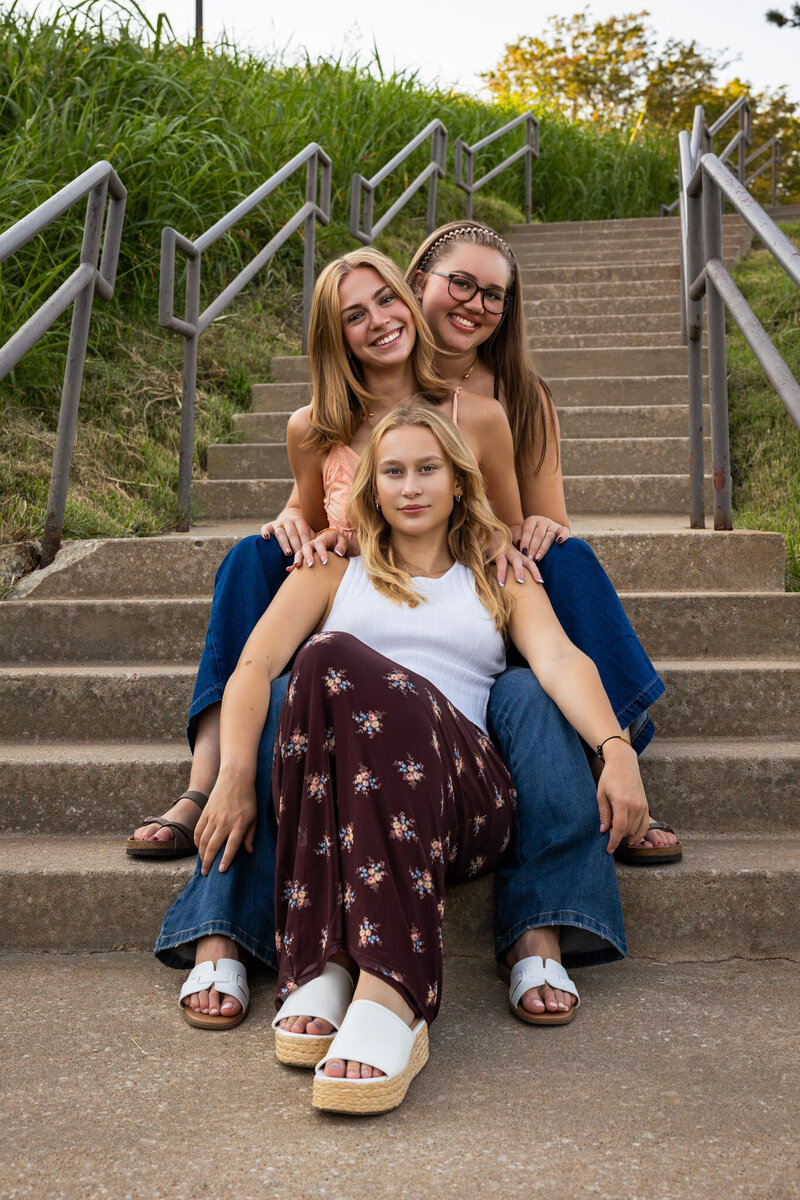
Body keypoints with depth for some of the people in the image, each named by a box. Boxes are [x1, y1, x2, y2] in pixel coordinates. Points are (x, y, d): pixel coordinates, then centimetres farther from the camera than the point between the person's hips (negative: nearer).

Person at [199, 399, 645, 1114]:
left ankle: (387, 995, -46)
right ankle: (328, 971, -37)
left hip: (463, 798, -1)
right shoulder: (333, 573, 28)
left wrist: (617, 749, -14)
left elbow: (562, 659, 7)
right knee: (328, 660, -33)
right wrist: (236, 776, -7)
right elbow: (254, 665, 12)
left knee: (336, 662, -33)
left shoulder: (501, 584, 27)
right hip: (341, 789, 1)